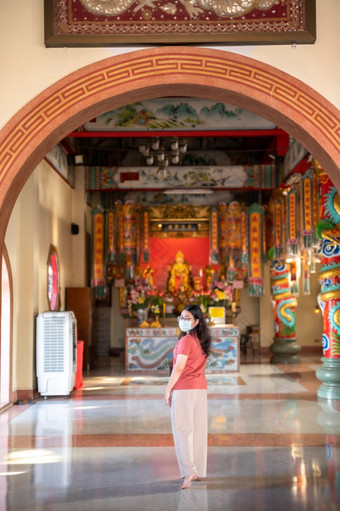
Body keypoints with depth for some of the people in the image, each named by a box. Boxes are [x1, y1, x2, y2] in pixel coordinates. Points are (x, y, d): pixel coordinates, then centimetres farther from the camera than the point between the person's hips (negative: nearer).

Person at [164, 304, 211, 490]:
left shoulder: (186, 340, -14)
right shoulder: (202, 340, 9)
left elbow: (179, 368, -16)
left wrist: (168, 389, -9)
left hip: (184, 389, -8)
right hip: (201, 388, 8)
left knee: (182, 429, -5)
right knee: (198, 429, 10)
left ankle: (189, 471, -13)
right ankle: (199, 471, 16)